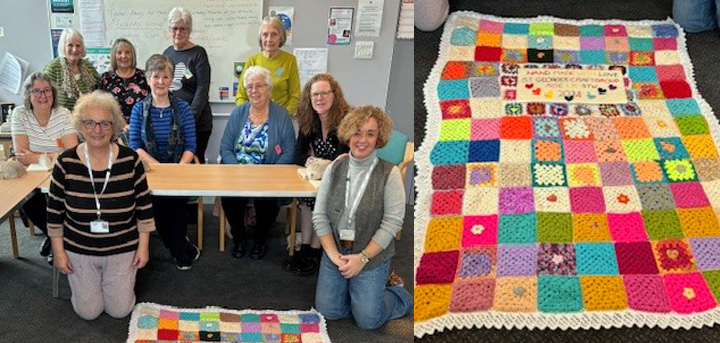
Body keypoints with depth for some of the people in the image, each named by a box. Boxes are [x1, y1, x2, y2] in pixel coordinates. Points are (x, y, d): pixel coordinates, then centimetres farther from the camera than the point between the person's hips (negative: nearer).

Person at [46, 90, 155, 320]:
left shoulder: (130, 160, -13)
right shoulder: (66, 162, -12)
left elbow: (144, 206, -3)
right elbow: (55, 210, -1)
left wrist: (143, 246, -3)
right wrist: (58, 251, -1)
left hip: (123, 249, 0)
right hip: (79, 250, 0)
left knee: (120, 310, 7)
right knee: (88, 312, 7)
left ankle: (115, 281, 38)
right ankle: (83, 283, 38)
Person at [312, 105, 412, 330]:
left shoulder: (389, 173, -13)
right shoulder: (334, 168, -2)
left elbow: (392, 222, -15)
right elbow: (320, 216, -1)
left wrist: (362, 258, -16)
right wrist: (334, 254, -10)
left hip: (371, 256, -4)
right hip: (335, 252, 4)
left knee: (367, 319, -2)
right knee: (328, 311, 5)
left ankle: (402, 298, 27)